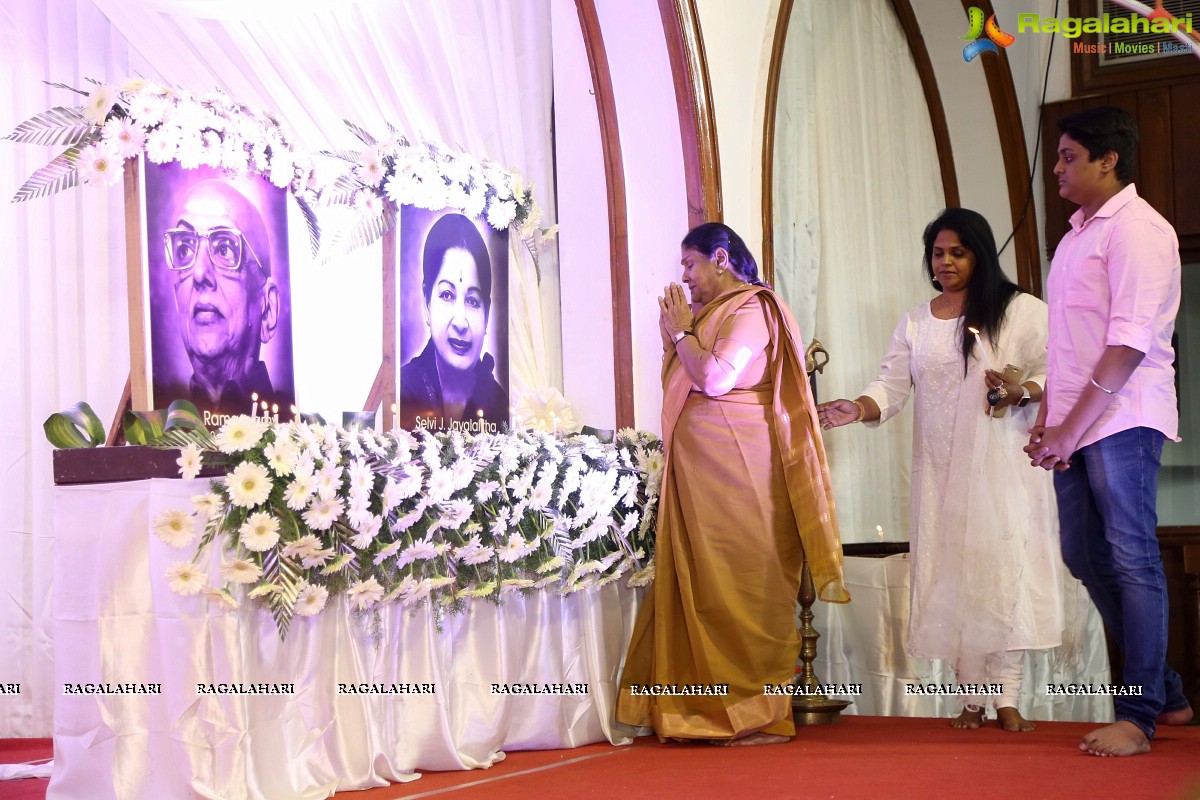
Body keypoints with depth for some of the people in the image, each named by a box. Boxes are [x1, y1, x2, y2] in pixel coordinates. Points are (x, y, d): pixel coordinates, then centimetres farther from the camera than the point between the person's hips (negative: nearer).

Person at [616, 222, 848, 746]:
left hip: (736, 465, -9)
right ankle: (718, 710, 11)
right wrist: (675, 333, 10)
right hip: (700, 468, 9)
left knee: (742, 584, -6)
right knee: (704, 584, 7)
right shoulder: (713, 312, 19)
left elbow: (715, 378, -20)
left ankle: (761, 716, -1)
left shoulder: (751, 309, -7)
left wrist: (681, 332, -6)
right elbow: (686, 382, 18)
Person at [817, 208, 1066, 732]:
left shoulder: (1022, 311, 4)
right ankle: (972, 697, 6)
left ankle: (1007, 698, -2)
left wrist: (1023, 389, -21)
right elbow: (892, 387, 6)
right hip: (940, 473, 3)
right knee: (950, 574, -1)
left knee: (1004, 568, -8)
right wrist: (856, 409, -13)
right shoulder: (916, 322, 15)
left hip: (1002, 467, -3)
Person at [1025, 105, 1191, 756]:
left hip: (1121, 420, -9)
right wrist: (1049, 419, 13)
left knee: (1131, 557, -6)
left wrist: (1072, 428, -19)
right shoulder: (1079, 232, 18)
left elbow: (1129, 343, -18)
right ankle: (1166, 694, 23)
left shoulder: (1136, 229, -10)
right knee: (1085, 556, 11)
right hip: (1076, 425, 9)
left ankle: (1138, 716, 0)